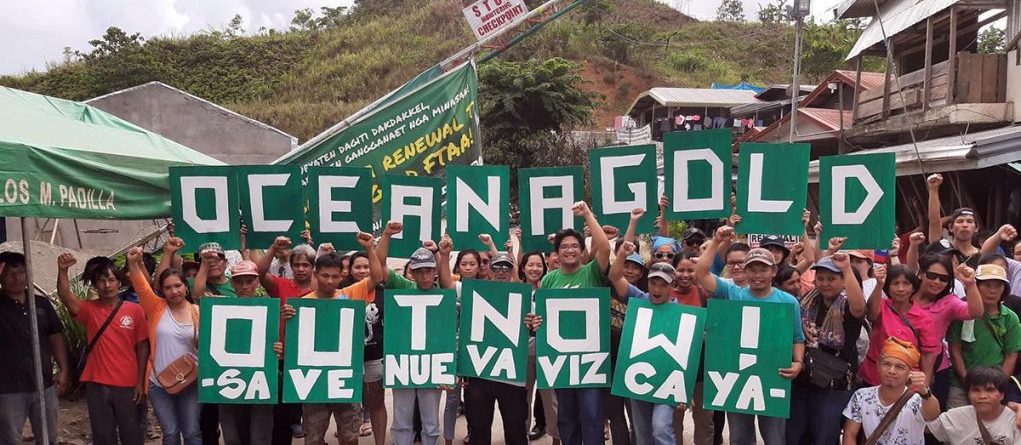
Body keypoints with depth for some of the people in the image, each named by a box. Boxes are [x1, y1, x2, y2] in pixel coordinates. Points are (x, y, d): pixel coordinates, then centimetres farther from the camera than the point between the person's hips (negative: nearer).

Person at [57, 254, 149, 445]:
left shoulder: (135, 310, -3)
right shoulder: (89, 309, 1)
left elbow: (142, 347, -1)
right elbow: (65, 297, -18)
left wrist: (140, 382, -4)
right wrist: (62, 270, -34)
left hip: (129, 385, -1)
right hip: (97, 385, 1)